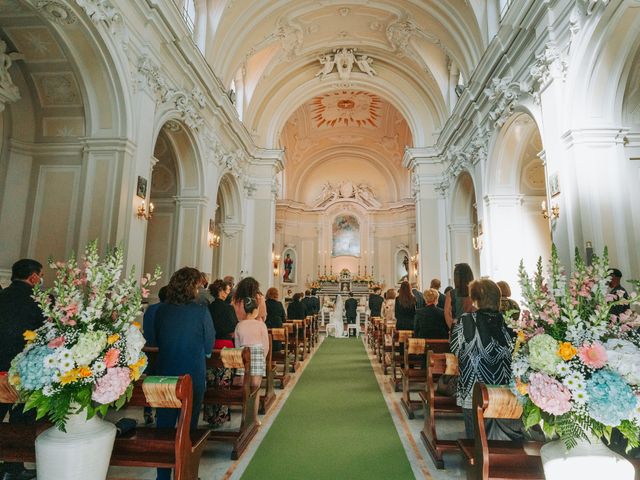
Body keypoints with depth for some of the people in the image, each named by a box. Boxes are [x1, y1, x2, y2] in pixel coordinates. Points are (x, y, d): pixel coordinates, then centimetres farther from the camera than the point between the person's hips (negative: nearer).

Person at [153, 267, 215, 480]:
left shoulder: (161, 310, -7)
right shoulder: (201, 311, -18)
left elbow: (158, 340, 8)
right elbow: (209, 345, -7)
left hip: (165, 374, 3)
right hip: (194, 376, -2)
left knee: (164, 425, 16)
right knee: (188, 427, 15)